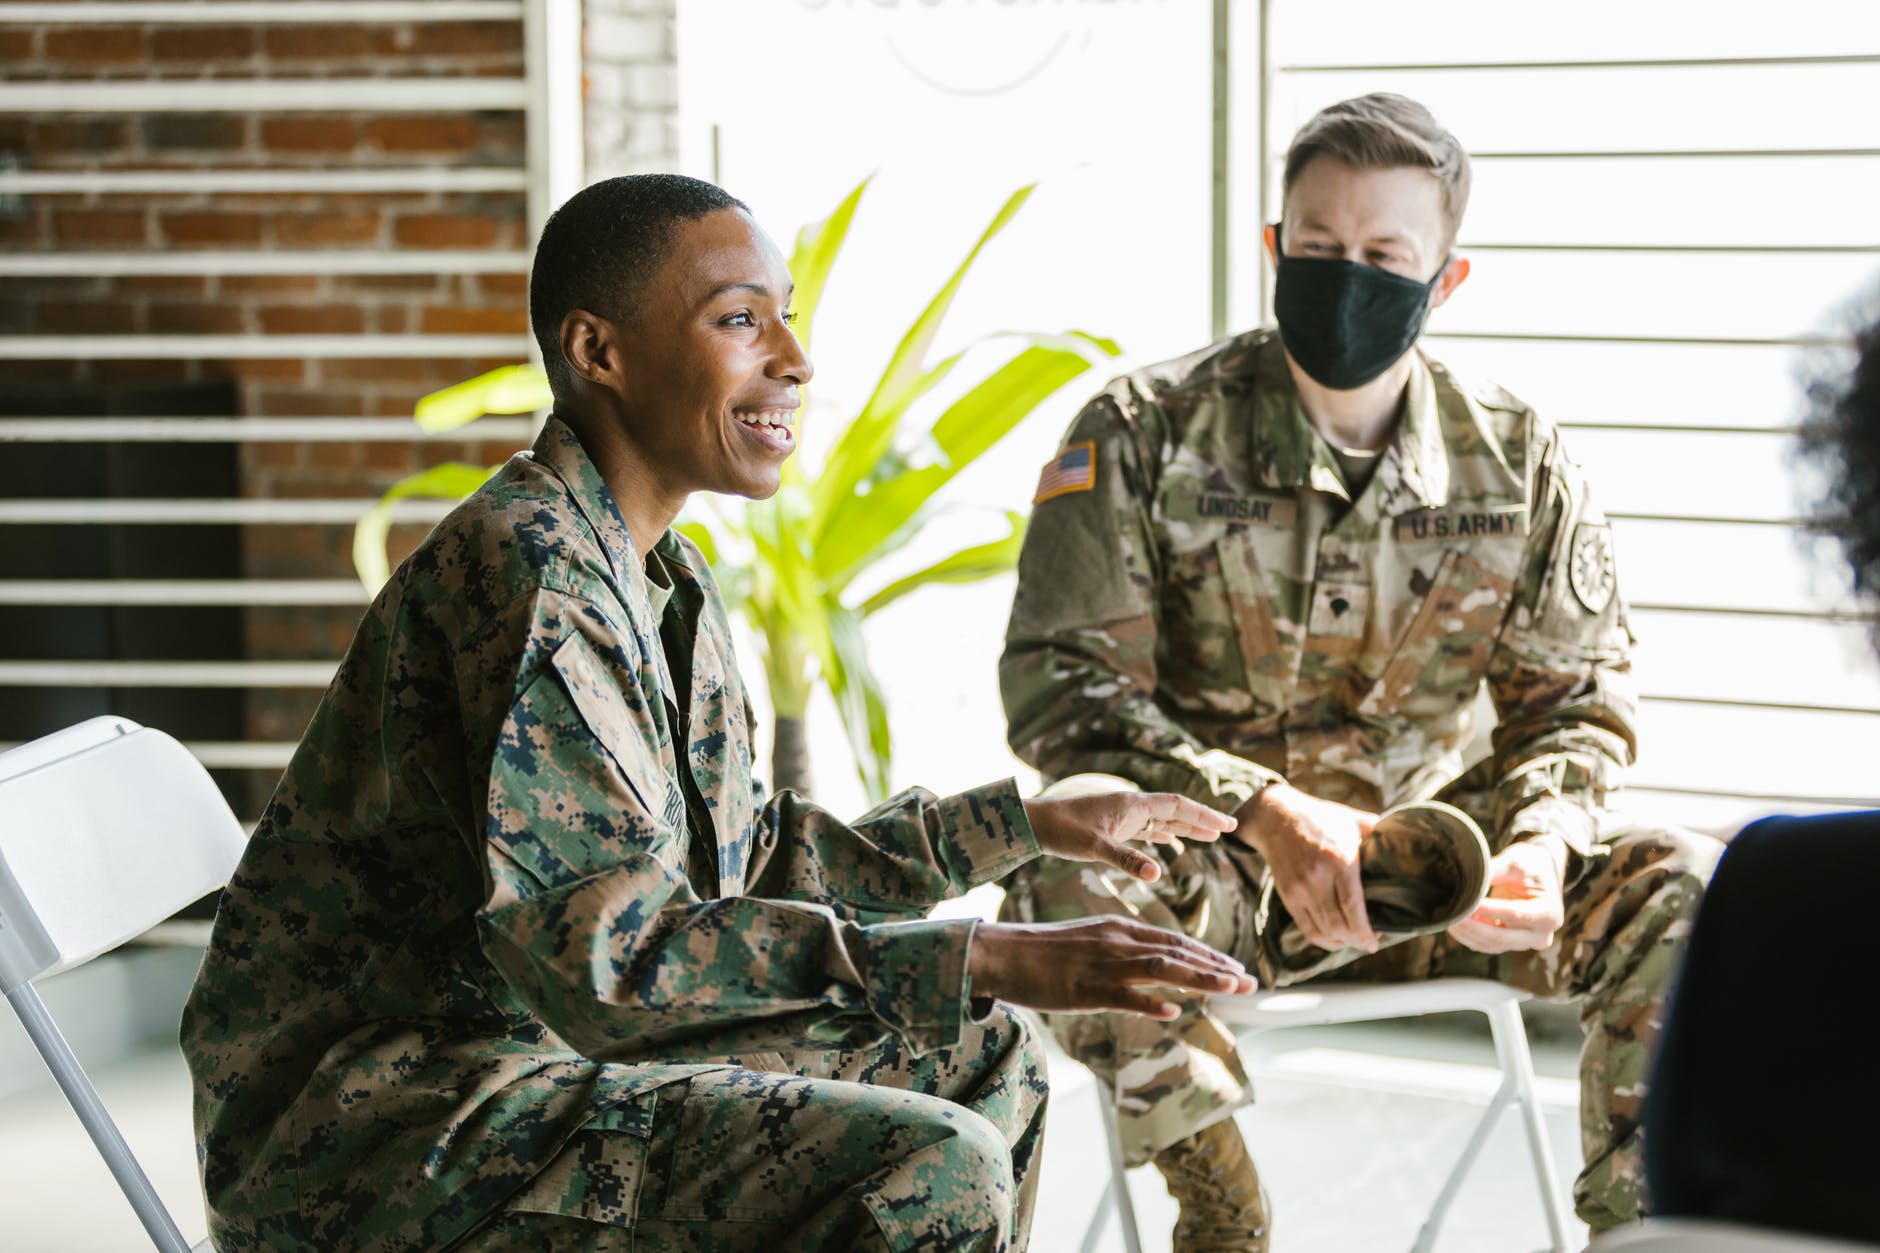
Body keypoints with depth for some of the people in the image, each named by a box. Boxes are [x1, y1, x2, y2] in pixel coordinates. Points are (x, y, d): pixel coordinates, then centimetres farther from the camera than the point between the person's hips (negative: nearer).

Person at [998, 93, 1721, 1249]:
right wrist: (1268, 814, -29)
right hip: (1204, 852, -2)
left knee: (1683, 889, -19)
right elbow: (1062, 685, -14)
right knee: (1069, 882, -37)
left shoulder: (1518, 460, 1)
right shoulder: (1145, 435, -9)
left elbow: (1576, 696, 7)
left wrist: (1539, 842, -17)